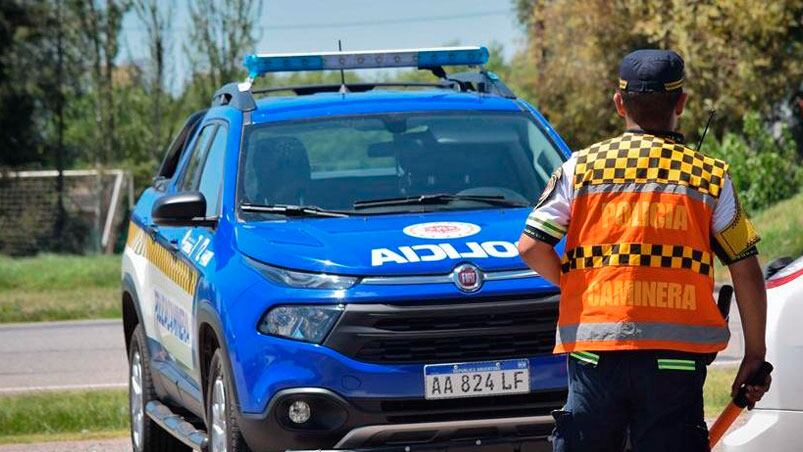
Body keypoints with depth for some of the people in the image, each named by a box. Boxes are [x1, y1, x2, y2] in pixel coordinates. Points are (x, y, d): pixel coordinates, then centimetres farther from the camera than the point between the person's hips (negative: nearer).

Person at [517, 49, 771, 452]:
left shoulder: (581, 167, 5)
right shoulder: (711, 177, 5)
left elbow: (531, 247, -1)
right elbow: (747, 272, 5)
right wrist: (755, 356, 14)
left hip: (594, 348, 1)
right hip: (676, 355, -1)